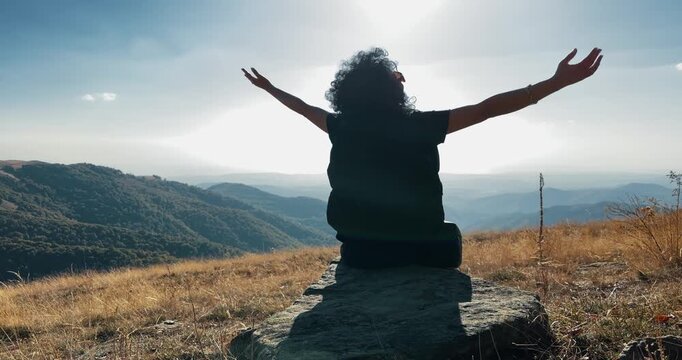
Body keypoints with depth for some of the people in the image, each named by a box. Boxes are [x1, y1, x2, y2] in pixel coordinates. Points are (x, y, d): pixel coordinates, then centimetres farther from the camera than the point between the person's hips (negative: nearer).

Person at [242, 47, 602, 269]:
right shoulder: (419, 126, -14)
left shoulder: (343, 128, -5)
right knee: (448, 239, 29)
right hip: (418, 252, -3)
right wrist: (559, 80, -7)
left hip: (358, 254, 3)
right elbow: (487, 108, -13)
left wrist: (270, 88, 33)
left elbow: (305, 108, 14)